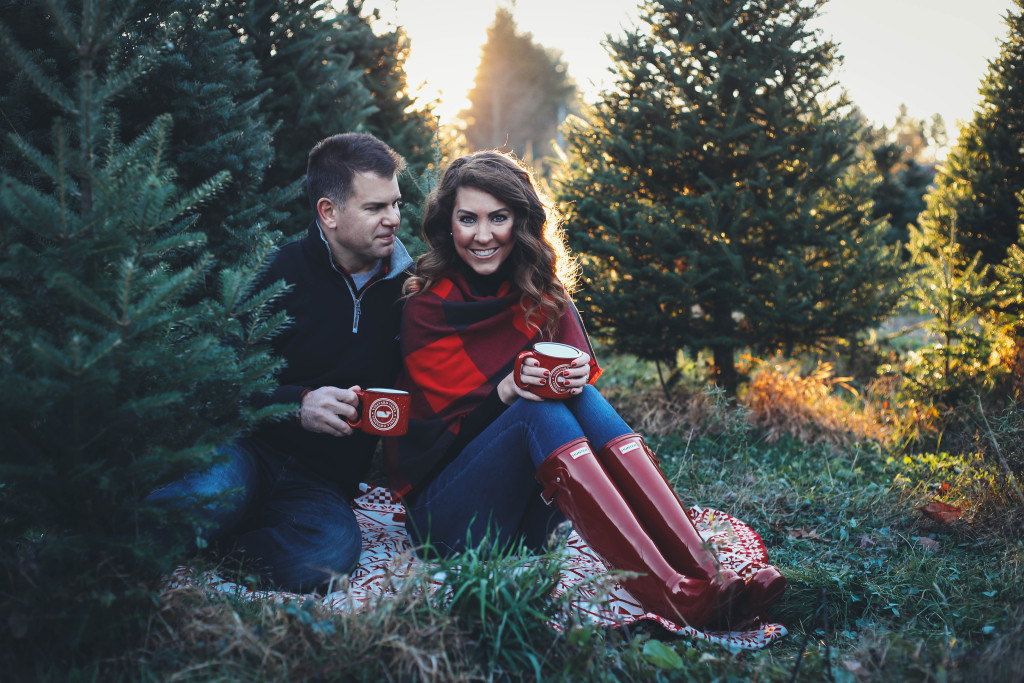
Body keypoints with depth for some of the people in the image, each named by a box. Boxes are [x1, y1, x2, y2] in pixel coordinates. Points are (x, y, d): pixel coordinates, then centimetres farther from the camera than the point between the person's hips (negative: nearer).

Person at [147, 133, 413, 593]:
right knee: (214, 493, -39)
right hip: (252, 449, -3)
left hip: (324, 481, 3)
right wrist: (298, 404, -24)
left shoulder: (405, 287, 9)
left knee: (328, 555, -32)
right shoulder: (281, 274, -4)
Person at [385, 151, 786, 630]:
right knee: (539, 410, -30)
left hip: (523, 524, 4)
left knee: (586, 399, -23)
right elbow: (431, 434, -11)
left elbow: (584, 380, 3)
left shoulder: (542, 294, 6)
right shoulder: (427, 308, -8)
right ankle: (676, 602, -46)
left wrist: (577, 379, -21)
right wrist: (506, 391, -28)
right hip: (446, 517, -4)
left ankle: (709, 579, -37)